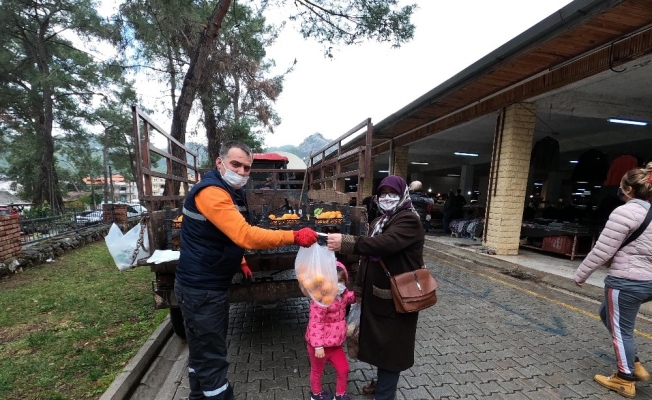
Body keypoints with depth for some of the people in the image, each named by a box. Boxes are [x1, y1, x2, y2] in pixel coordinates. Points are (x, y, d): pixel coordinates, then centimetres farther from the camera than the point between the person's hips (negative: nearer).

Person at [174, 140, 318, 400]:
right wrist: (295, 237, -34)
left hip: (212, 284, 10)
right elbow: (245, 236, -35)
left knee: (202, 350, 25)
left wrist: (239, 261, 14)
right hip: (200, 288, -10)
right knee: (211, 356, 3)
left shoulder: (232, 192, 9)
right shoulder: (211, 192, -25)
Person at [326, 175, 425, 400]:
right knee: (380, 341, 22)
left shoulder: (409, 221, -16)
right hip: (377, 294, 8)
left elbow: (385, 243, -35)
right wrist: (360, 290, 13)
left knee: (391, 345, 7)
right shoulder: (380, 222, 11)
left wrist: (345, 243, -43)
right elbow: (369, 256, 13)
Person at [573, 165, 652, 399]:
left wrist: (580, 275, -8)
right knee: (608, 314, 26)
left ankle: (625, 381, 23)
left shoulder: (624, 212, -18)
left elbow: (602, 251, -18)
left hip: (626, 282, -9)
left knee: (621, 330, 8)